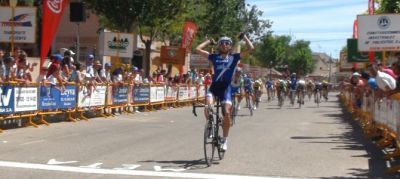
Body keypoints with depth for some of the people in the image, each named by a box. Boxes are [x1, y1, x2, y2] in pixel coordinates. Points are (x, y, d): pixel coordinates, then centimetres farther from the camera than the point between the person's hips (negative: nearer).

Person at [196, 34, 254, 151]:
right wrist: (209, 41, 19)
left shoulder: (234, 57, 8)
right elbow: (198, 49, 10)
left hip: (226, 88, -1)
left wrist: (244, 37, 10)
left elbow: (251, 49, 2)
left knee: (227, 113, -12)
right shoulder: (214, 57, 11)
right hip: (214, 87, 1)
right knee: (208, 106, -24)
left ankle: (225, 140, 4)